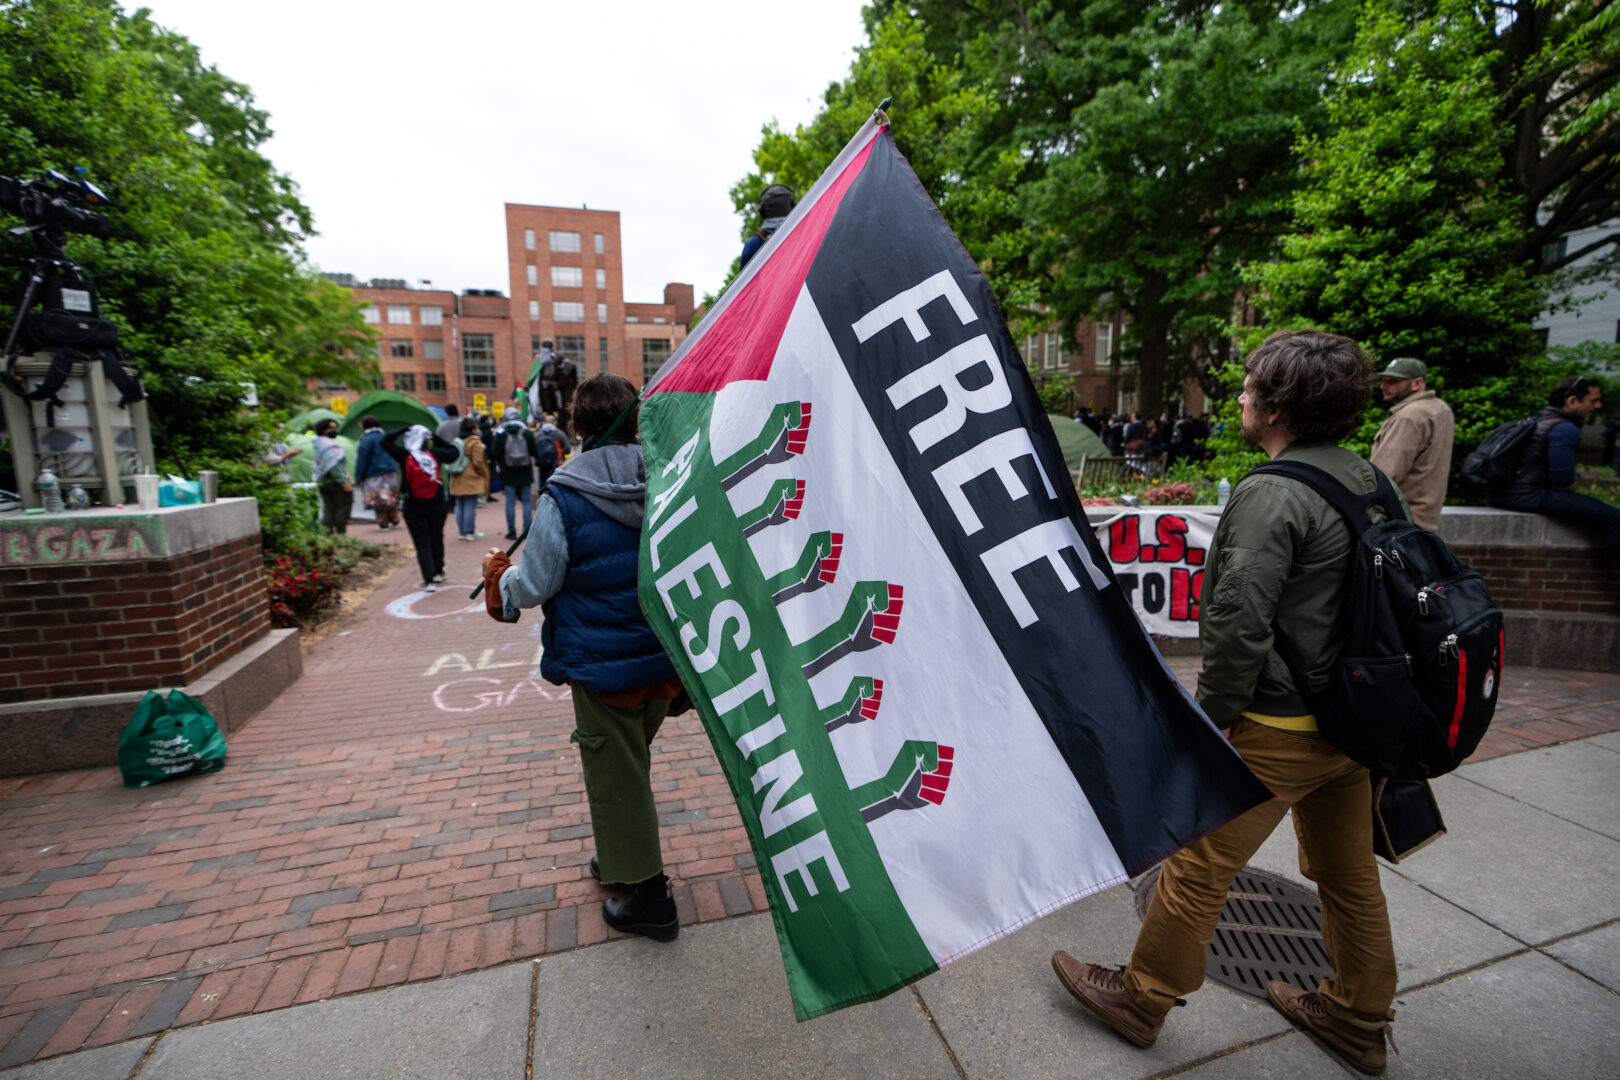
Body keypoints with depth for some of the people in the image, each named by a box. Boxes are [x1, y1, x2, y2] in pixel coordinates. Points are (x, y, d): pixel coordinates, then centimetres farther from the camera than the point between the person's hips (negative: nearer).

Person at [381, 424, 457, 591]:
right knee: (437, 539, 18)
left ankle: (429, 580, -6)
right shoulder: (436, 454, -7)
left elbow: (385, 441, 3)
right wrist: (436, 438, 11)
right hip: (436, 505, 2)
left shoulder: (404, 456, -11)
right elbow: (453, 451, 12)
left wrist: (403, 430, 4)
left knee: (422, 544, 1)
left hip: (414, 508, -2)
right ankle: (438, 572, 31)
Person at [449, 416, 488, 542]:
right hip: (471, 480, -7)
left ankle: (461, 532, 16)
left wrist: (454, 474, 21)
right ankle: (470, 532, 0)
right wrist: (485, 475, -2)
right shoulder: (475, 442, -10)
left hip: (457, 480, 7)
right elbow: (478, 462, -14)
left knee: (459, 506, 11)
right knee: (470, 506, -2)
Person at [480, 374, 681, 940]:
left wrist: (499, 576, 10)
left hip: (601, 663, -5)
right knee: (634, 759, 25)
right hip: (664, 655, 5)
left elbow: (534, 586, -11)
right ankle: (622, 856, 45)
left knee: (615, 772, 11)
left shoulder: (562, 496, -17)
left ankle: (646, 895, 24)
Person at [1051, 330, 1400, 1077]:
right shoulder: (1370, 483, 6)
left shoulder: (1271, 494, -22)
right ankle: (1357, 1019, 44)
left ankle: (1140, 998, 25)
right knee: (1349, 875, 23)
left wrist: (1209, 720, -14)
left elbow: (1239, 627, -25)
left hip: (1279, 730, -8)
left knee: (1197, 868, 7)